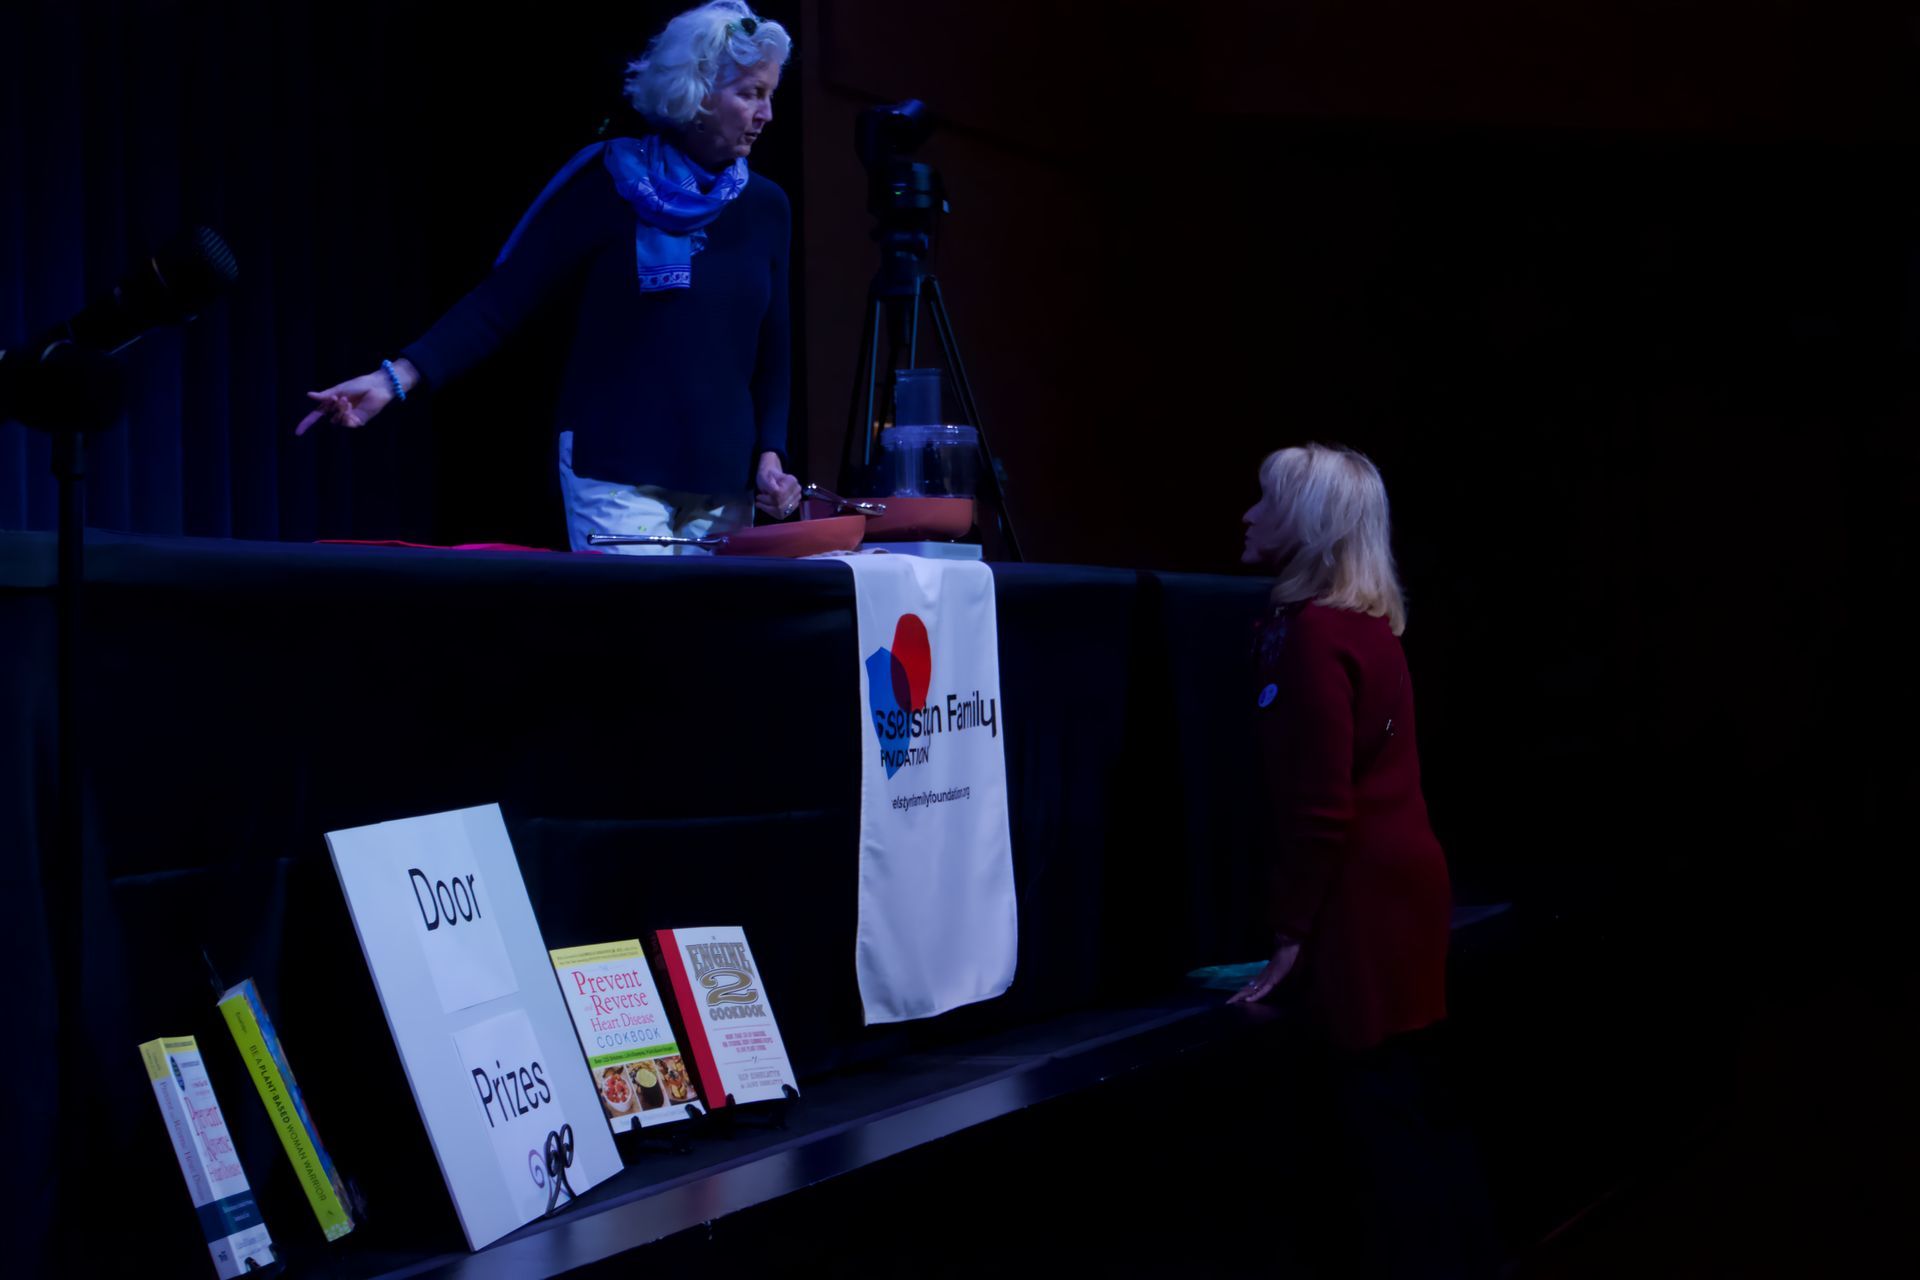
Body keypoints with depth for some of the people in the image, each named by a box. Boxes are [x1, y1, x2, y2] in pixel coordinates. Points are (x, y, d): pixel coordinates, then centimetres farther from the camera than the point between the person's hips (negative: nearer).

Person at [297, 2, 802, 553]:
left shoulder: (765, 208, 8)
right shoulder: (607, 183, -6)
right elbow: (503, 298, -8)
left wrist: (770, 453, -1)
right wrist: (395, 378, -18)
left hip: (723, 481, 5)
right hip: (614, 467, -4)